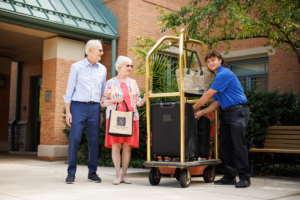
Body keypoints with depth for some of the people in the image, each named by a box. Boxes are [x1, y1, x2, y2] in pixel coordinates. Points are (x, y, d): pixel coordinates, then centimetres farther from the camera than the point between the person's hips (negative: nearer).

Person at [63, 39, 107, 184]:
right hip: (78, 106, -3)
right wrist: (67, 111, -4)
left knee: (94, 140, 3)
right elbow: (69, 90, 3)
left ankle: (92, 172, 12)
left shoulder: (102, 69, 13)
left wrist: (101, 112, 11)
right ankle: (71, 173, 3)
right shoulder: (76, 67, 4)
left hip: (94, 108, 3)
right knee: (74, 138, -7)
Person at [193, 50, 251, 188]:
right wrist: (201, 112, 6)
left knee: (239, 145, -10)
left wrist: (193, 108, -3)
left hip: (238, 112, -10)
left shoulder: (224, 74, -11)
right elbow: (216, 103, 17)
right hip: (226, 113, 10)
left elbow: (208, 95, -12)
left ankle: (244, 178, -4)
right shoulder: (218, 77, 20)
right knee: (226, 145, 9)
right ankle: (229, 177, 15)